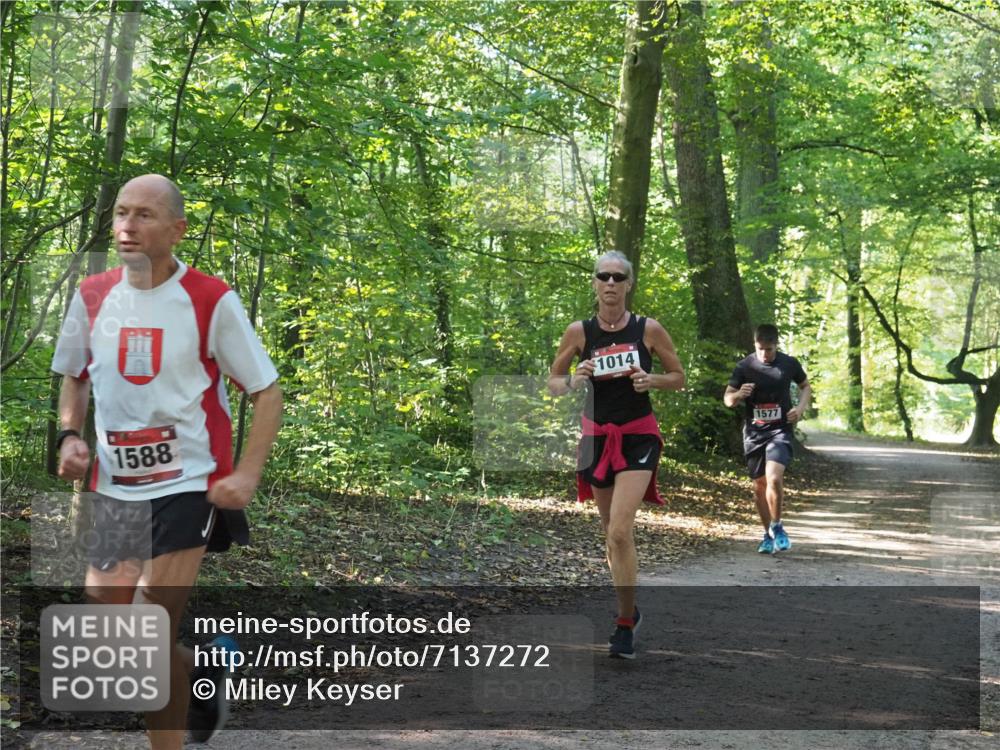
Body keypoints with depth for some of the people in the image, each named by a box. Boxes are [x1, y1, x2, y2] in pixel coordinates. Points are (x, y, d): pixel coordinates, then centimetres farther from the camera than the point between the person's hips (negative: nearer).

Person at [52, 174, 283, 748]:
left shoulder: (212, 301, -11)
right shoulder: (92, 297, 2)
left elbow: (268, 392, -5)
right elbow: (74, 375, 20)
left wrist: (248, 474, -16)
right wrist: (71, 435, 1)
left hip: (189, 485, -5)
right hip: (115, 486, 5)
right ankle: (204, 669, 39)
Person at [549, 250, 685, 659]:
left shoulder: (649, 329, -5)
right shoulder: (579, 332, -2)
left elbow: (679, 377, 6)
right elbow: (552, 381, 7)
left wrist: (651, 380, -14)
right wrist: (572, 381, -15)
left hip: (639, 437, -3)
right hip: (598, 436, 3)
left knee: (619, 531, -16)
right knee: (612, 533, 12)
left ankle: (624, 625, -6)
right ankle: (629, 610, 31)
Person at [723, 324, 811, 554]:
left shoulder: (789, 364, -1)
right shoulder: (745, 366, -2)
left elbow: (805, 386, 17)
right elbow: (727, 399, 2)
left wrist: (801, 407, -3)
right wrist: (739, 395, -21)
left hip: (780, 430, -2)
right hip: (754, 432, 2)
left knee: (774, 478, -22)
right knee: (760, 484, 8)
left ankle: (777, 527, 0)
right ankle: (768, 534, 24)